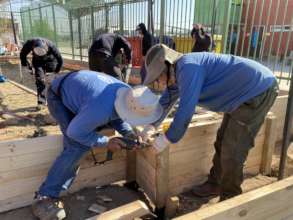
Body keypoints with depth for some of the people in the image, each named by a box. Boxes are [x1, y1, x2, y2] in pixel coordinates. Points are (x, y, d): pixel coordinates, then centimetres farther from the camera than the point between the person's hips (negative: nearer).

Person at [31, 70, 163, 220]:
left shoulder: (130, 94, -17)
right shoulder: (101, 109, -43)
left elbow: (117, 116, 2)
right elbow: (74, 132, -28)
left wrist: (129, 134, -14)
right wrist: (106, 142, -22)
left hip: (77, 88, 8)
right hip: (59, 97, -8)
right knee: (78, 146, -22)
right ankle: (45, 197, -10)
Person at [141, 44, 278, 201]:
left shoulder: (188, 67, -26)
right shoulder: (179, 70, 5)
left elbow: (186, 109, -28)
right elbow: (167, 100, 18)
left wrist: (167, 138, -16)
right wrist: (152, 125, 22)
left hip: (258, 90, -9)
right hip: (245, 92, 10)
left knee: (232, 150, -5)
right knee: (222, 142, 15)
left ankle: (230, 197, 15)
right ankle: (215, 184, 31)